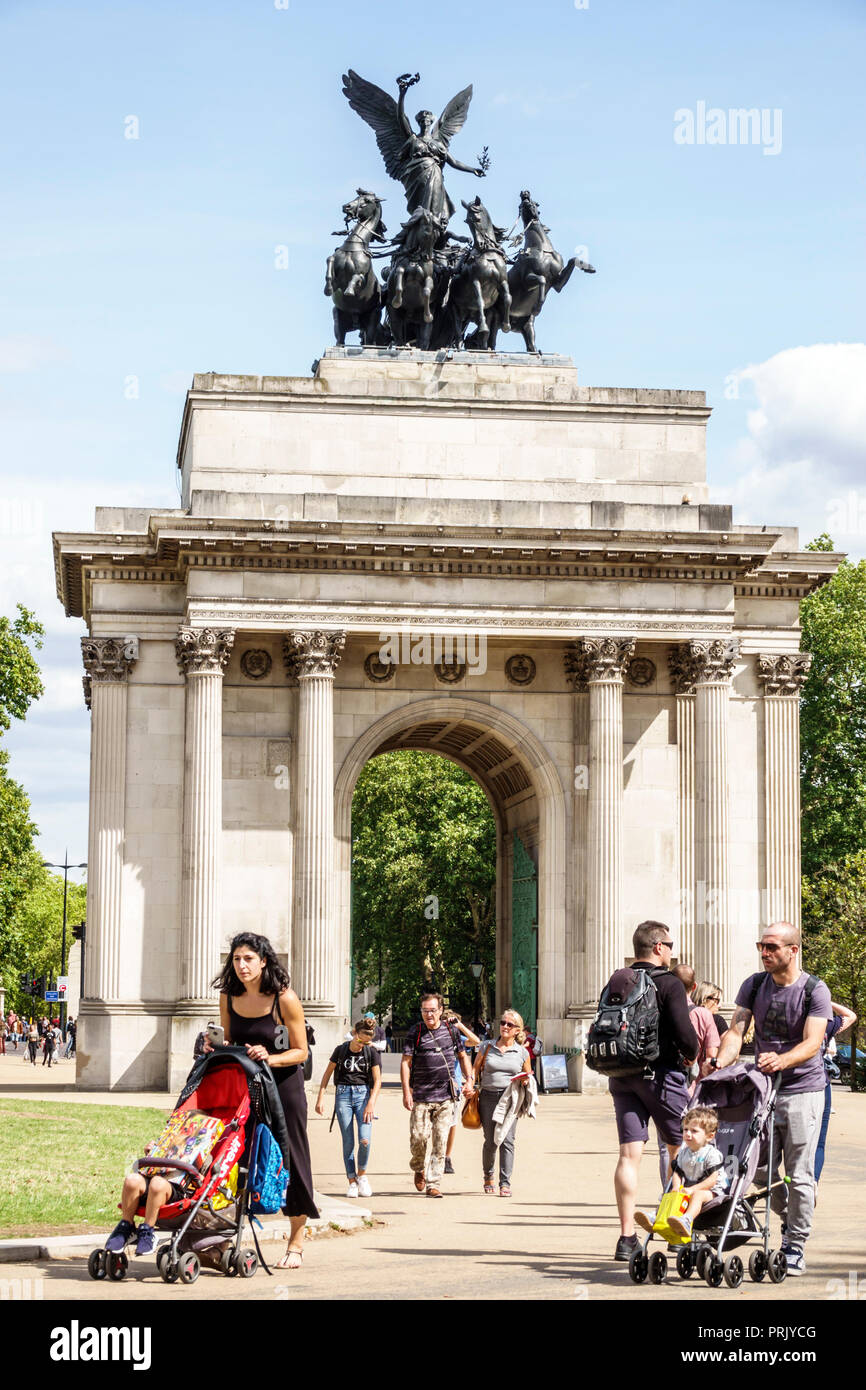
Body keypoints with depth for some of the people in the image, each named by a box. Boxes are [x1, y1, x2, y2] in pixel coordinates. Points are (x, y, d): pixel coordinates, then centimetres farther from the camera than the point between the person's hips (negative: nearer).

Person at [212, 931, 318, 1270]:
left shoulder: (284, 998, -14)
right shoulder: (228, 997, 0)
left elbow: (300, 1052, -10)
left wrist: (270, 1058, -26)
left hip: (284, 1084, -4)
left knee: (290, 1159, 1)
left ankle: (295, 1244, 11)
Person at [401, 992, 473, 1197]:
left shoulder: (450, 1030, 8)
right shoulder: (415, 1033, -1)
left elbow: (462, 1056, 21)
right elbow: (406, 1063, -3)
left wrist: (468, 1080, 11)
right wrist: (406, 1092, -11)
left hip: (446, 1097, 2)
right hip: (421, 1096, -2)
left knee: (440, 1141, -3)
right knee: (419, 1137, -5)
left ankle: (433, 1184, 1)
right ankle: (418, 1168, 26)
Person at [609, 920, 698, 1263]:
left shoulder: (616, 982, 7)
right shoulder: (669, 984, -10)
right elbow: (684, 1033, -16)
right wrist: (691, 1054, 4)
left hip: (621, 1076, 5)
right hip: (661, 1075, -5)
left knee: (629, 1154, 1)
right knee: (681, 1150, 11)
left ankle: (627, 1237, -4)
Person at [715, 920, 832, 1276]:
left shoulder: (815, 990, -8)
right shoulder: (753, 986, 5)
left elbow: (812, 1043, -18)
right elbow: (735, 1032, -3)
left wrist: (782, 1060, -37)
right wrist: (718, 1066, -21)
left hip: (803, 1090, -4)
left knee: (799, 1174, -5)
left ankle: (795, 1247, 5)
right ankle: (789, 1218, 29)